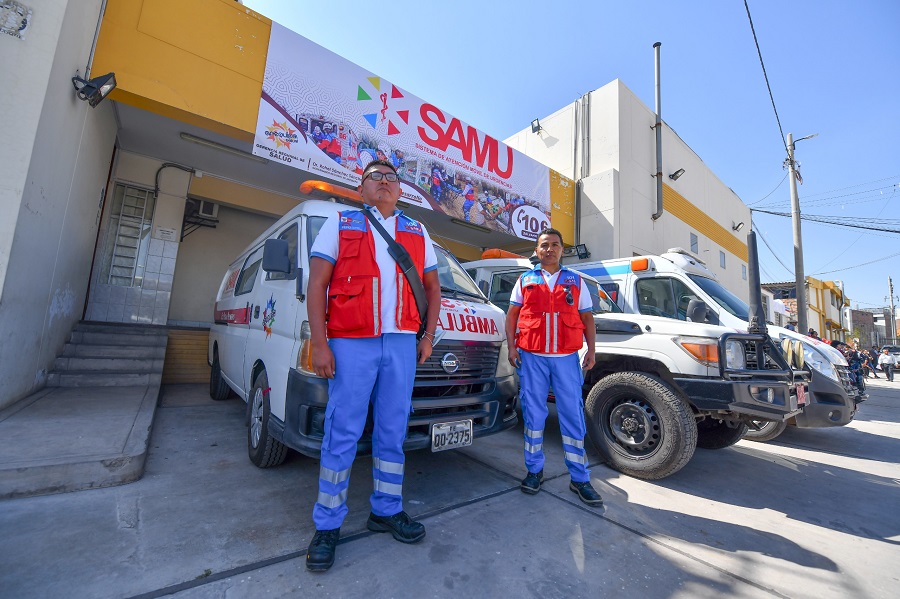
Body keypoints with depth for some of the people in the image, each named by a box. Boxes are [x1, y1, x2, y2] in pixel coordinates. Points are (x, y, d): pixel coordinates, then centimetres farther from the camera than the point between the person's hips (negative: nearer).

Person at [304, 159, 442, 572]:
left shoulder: (417, 233, 17)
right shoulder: (340, 225, 8)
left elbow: (432, 287, 19)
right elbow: (316, 284, 1)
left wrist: (428, 336, 9)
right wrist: (319, 344, -8)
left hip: (401, 345, 3)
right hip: (351, 344, -3)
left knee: (393, 432, 10)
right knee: (342, 434, 2)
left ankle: (387, 510, 28)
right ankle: (327, 526, 20)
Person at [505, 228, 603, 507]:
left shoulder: (575, 281, 14)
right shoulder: (525, 280, 11)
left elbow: (587, 317, 12)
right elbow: (512, 315, 9)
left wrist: (591, 349, 1)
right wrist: (512, 346, -2)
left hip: (566, 358, 1)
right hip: (532, 357, 0)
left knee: (573, 415, 4)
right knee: (533, 414, 6)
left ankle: (580, 478, 17)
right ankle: (534, 470, 22)